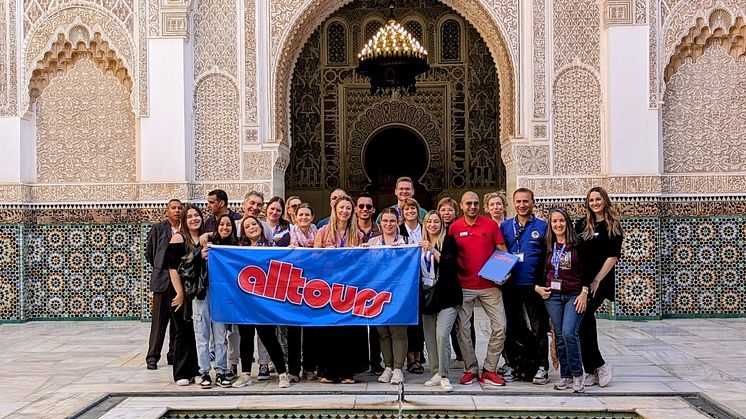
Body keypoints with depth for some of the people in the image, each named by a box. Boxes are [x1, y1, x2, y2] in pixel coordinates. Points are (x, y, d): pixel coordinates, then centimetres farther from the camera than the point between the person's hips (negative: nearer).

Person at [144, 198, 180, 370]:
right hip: (162, 280, -2)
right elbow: (149, 253, 11)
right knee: (159, 320, -1)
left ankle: (174, 355, 18)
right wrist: (160, 268, 12)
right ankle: (152, 357, 6)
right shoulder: (158, 229, 4)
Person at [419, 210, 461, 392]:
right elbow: (418, 269, 22)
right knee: (429, 337, 5)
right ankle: (436, 373, 15)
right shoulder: (422, 243, 15)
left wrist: (433, 250, -23)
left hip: (446, 296, -6)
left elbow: (450, 263, -14)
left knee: (442, 335, -15)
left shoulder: (448, 240, -1)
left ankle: (444, 376, -7)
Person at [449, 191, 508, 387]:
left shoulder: (490, 224, 1)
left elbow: (502, 250, 5)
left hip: (490, 285, 0)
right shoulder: (454, 227, 2)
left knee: (500, 328, -2)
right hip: (464, 286, 0)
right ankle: (471, 369, 16)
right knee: (462, 329, 1)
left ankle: (489, 370, 10)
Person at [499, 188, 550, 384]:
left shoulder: (543, 226, 1)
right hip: (510, 285, 3)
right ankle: (511, 364, 21)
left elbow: (549, 256, 1)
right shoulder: (505, 226, 9)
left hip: (534, 285, -2)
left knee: (539, 328, 3)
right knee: (512, 327, 11)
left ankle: (541, 366, 13)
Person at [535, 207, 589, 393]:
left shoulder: (577, 244, -1)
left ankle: (577, 374, -2)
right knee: (560, 336, 5)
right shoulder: (547, 245, 7)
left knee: (569, 333, -16)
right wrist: (538, 287, 5)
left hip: (575, 294, -3)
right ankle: (565, 376, 14)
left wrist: (584, 293, -7)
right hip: (552, 294, 3)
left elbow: (586, 271, -1)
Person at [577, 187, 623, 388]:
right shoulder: (582, 224, 12)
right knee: (587, 323, 6)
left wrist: (596, 281, -12)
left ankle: (597, 367, -1)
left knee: (581, 323, -15)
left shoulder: (613, 226, 0)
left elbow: (613, 256, -6)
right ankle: (595, 370, 14)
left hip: (600, 281, -5)